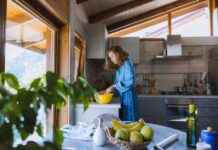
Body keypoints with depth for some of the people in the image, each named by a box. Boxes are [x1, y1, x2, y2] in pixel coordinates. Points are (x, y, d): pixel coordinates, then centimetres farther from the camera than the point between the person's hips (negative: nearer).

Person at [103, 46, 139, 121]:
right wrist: (111, 89, -5)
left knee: (129, 120, 0)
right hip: (123, 97, 8)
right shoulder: (118, 68, 13)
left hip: (128, 96, -8)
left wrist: (114, 86, -20)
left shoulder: (127, 64, -10)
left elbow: (130, 81, -21)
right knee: (124, 120, 12)